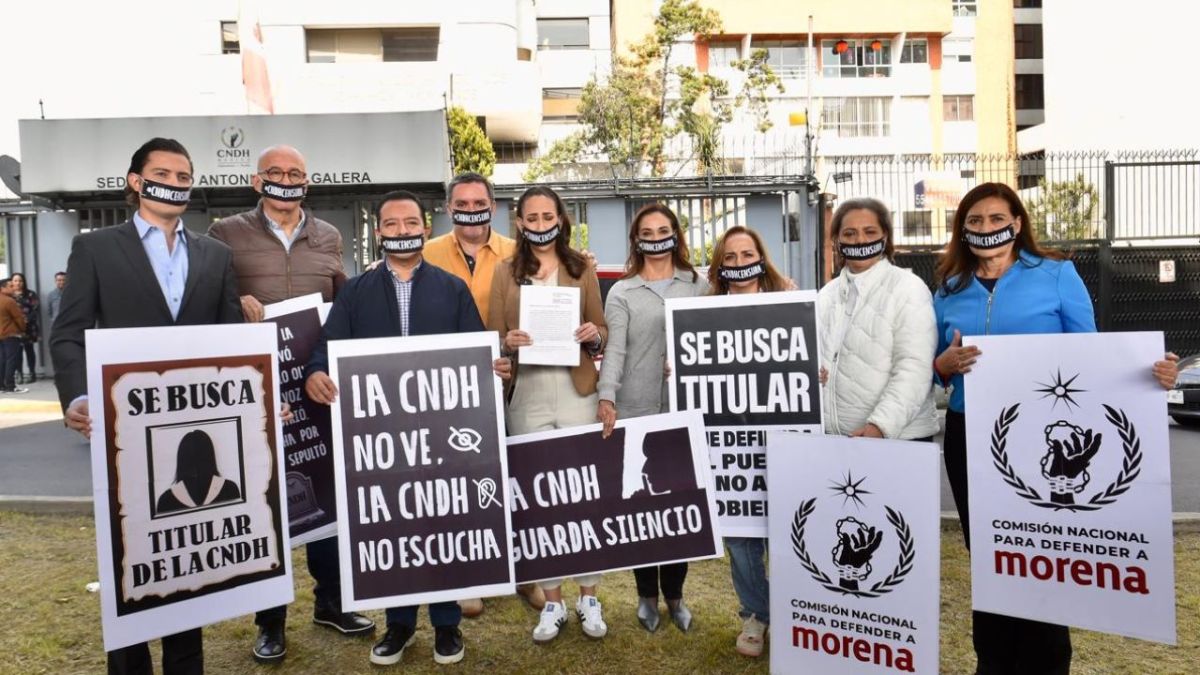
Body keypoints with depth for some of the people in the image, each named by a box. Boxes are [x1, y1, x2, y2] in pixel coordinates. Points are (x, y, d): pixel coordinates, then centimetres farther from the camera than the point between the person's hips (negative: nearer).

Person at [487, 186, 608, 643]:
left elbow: (601, 331, 10)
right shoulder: (505, 272, 8)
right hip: (526, 395, 1)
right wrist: (508, 342, -15)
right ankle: (552, 602, 18)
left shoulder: (581, 269, 9)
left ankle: (588, 597, 18)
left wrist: (594, 335, -13)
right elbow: (491, 336, 7)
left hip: (576, 392, 0)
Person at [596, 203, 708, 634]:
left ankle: (674, 594, 22)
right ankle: (647, 595, 21)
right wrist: (606, 397, -20)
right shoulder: (622, 293, 5)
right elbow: (615, 349, -7)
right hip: (636, 412, -1)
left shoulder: (698, 285, 11)